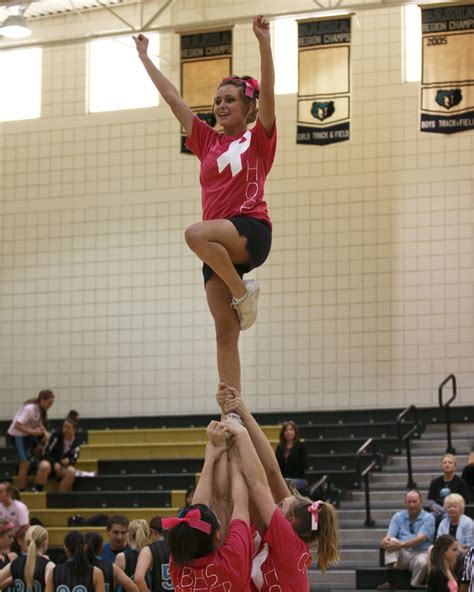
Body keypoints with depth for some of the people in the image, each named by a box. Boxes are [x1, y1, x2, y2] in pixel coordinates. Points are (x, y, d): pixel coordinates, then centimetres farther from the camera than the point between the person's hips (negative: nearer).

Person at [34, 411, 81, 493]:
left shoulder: (76, 443, 2)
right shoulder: (56, 434, -7)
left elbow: (74, 460, -2)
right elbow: (46, 451, -10)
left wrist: (68, 461, -27)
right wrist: (55, 464, -22)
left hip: (63, 465, 3)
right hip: (49, 461, -3)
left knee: (71, 471, -31)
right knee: (45, 467, -39)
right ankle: (37, 491, -29)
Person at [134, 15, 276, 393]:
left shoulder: (258, 139, 5)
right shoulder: (208, 141, 18)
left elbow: (267, 91, -9)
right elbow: (172, 97, 22)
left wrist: (264, 41, -18)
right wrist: (145, 58, 26)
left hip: (252, 231, -5)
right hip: (220, 243, 5)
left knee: (197, 233, -36)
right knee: (225, 333, -2)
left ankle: (243, 291, -16)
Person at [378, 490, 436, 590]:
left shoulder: (428, 518, -1)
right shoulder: (398, 516, 11)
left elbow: (420, 539, -16)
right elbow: (389, 537, 1)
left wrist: (402, 544, -31)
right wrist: (385, 542, -26)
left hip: (420, 553, -4)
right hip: (401, 554, 4)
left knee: (422, 562, -37)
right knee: (391, 541, -25)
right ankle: (389, 581, -33)